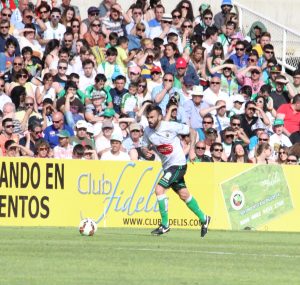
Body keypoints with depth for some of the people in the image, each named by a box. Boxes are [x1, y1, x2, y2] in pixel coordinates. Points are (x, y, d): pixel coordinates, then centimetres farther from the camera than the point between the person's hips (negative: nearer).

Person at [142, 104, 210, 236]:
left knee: (159, 189, -19)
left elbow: (192, 132, -7)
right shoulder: (148, 131, -2)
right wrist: (146, 151, -13)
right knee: (184, 195, 15)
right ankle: (203, 219, 33)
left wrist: (192, 150, -13)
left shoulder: (171, 126, -17)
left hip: (178, 164, -7)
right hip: (167, 166, 7)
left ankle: (165, 225, -11)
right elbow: (145, 146, 11)